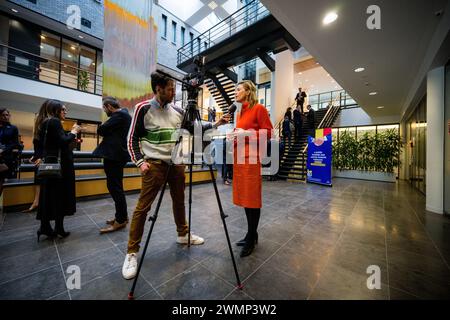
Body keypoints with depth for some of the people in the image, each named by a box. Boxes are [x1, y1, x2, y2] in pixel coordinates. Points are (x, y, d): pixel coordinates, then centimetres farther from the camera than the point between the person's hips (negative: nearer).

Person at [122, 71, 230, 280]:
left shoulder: (177, 111, 10)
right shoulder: (143, 108, -3)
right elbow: (133, 139, 0)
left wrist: (216, 124, 7)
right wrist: (140, 161, -11)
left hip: (177, 163, 5)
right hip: (154, 164, -4)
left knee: (179, 201, 15)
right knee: (143, 207, -1)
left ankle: (183, 234, 35)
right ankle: (132, 253, 16)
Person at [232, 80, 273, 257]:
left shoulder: (259, 108, 0)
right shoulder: (239, 113, 21)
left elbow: (268, 132, -6)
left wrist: (246, 133, -12)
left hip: (251, 157, -8)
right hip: (239, 157, 8)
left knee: (252, 198, -1)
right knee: (244, 197, 10)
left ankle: (251, 239, 15)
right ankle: (251, 234, 26)